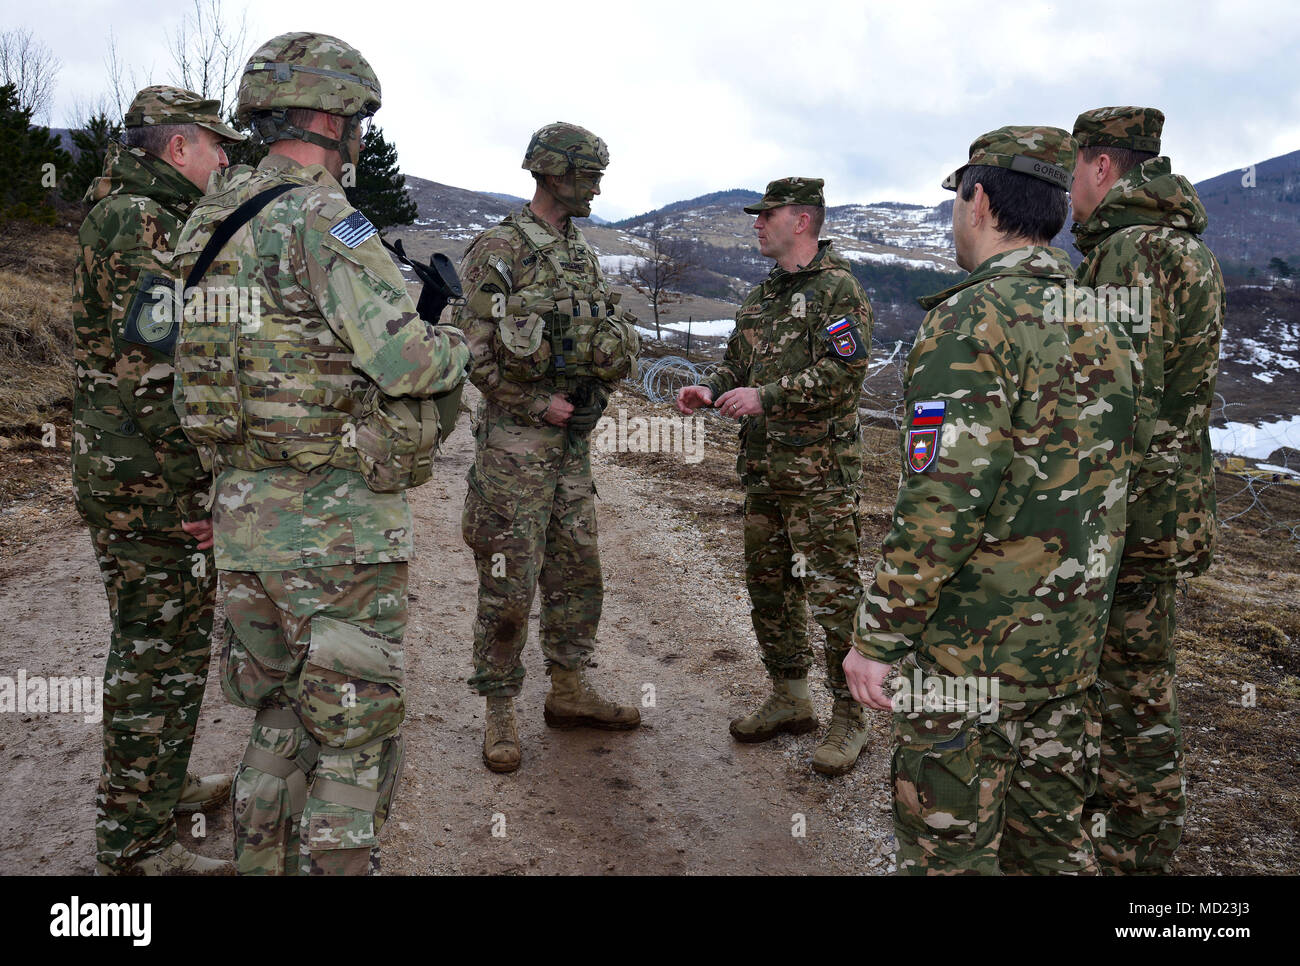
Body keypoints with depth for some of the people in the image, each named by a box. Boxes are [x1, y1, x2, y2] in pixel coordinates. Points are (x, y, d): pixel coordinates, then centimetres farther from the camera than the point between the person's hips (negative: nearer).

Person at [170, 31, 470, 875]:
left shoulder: (215, 224, 12)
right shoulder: (321, 217, -15)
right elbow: (404, 359, -23)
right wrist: (459, 347, -1)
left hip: (246, 518, 8)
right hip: (338, 523, -8)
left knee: (284, 726, 21)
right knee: (354, 743, 5)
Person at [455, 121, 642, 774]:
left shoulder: (581, 252, 14)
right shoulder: (498, 250, -9)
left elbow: (612, 333, 22)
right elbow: (478, 353, -15)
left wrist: (615, 349, 2)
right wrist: (541, 405, -15)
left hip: (574, 438, 8)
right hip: (516, 437, -8)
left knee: (577, 569, 13)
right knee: (509, 579, -1)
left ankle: (569, 691, 27)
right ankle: (499, 713, 13)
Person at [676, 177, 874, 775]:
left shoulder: (839, 289, -8)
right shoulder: (762, 295, 17)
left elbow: (842, 374, -19)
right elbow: (738, 363, 22)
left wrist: (765, 396, -22)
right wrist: (710, 391, 1)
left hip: (820, 470, -8)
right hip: (762, 466, 9)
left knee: (833, 591, -3)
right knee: (767, 585, 14)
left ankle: (849, 719, 9)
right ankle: (789, 701, 28)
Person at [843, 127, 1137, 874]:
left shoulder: (973, 321, -18)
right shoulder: (1103, 320, 8)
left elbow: (942, 504, -24)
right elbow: (1108, 480, 14)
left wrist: (878, 639, -17)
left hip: (972, 645, -8)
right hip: (1071, 636, 8)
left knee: (948, 846, 7)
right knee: (1051, 836, 21)